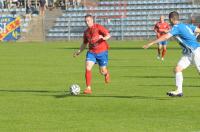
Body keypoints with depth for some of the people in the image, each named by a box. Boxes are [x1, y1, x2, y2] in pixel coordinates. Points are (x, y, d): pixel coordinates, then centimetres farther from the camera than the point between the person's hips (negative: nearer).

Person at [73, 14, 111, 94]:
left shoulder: (98, 27, -8)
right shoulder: (86, 32, 9)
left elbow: (108, 35, -15)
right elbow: (84, 43, 22)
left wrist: (104, 38, -37)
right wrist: (79, 51, 10)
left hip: (102, 52, -4)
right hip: (91, 52, 4)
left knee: (102, 71, 5)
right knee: (87, 68, -16)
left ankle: (106, 74, 45)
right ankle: (88, 88, -13)